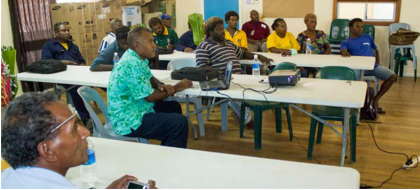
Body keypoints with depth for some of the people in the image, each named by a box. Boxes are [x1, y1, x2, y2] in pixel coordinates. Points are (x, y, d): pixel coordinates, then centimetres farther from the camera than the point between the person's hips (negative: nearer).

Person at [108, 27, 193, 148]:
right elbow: (150, 96, -20)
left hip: (135, 110, 11)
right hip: (128, 122, -11)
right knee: (180, 123, -18)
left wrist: (160, 86, -4)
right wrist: (175, 88, -7)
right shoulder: (132, 64, -23)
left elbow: (149, 78, 19)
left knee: (174, 107, 18)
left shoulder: (136, 58, 7)